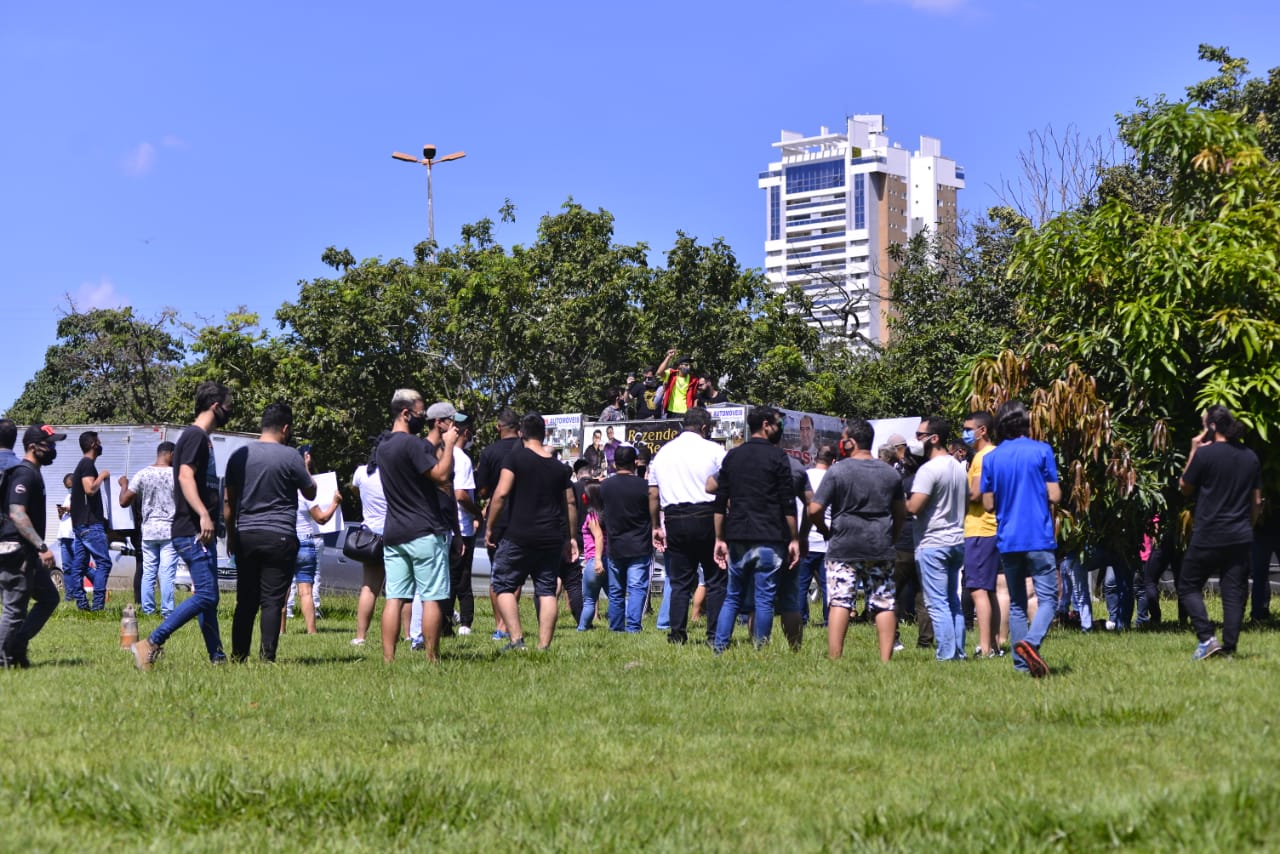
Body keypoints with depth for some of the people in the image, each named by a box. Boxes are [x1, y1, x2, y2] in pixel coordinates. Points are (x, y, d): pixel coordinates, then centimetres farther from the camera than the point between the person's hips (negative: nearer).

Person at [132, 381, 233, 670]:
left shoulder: (201, 438, 19)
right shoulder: (195, 436, -11)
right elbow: (185, 476, -24)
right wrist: (203, 515, -35)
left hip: (200, 533, 11)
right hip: (192, 532, -11)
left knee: (208, 597, 11)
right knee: (205, 595, -15)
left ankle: (217, 657, 15)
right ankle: (150, 644, -16)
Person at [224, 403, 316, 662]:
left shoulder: (239, 455, 8)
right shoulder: (289, 457, -7)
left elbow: (229, 501, 11)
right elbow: (310, 493, 5)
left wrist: (230, 536, 18)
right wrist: (305, 469, 23)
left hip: (245, 536, 5)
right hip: (279, 537, -5)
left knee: (245, 601, 10)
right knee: (272, 602, -3)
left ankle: (238, 656, 12)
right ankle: (267, 657, -6)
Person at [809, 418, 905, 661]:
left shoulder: (837, 471, -7)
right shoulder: (891, 473, 9)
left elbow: (814, 510, -9)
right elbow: (901, 513, 16)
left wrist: (825, 531, 7)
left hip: (844, 548, -4)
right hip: (881, 550, 4)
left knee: (839, 602, -4)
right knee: (884, 604, 5)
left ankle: (834, 657, -8)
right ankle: (886, 658, 3)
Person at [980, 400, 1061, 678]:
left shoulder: (991, 458, 5)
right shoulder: (1041, 451, -3)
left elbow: (988, 504, 6)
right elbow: (1054, 496, -6)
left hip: (1007, 540, 4)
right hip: (1039, 538, -3)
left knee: (1016, 603, 11)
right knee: (1048, 598, -2)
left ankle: (1021, 663, 8)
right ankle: (1030, 642, -27)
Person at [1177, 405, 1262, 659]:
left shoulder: (1205, 453, -11)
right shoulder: (1250, 457, 8)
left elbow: (1184, 487, 2)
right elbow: (1257, 500, 12)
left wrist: (1193, 452, 4)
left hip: (1208, 537, -5)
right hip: (1241, 538, 5)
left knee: (1188, 587, 7)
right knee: (1234, 593, 6)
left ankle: (1207, 638, -8)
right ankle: (1229, 647, 2)